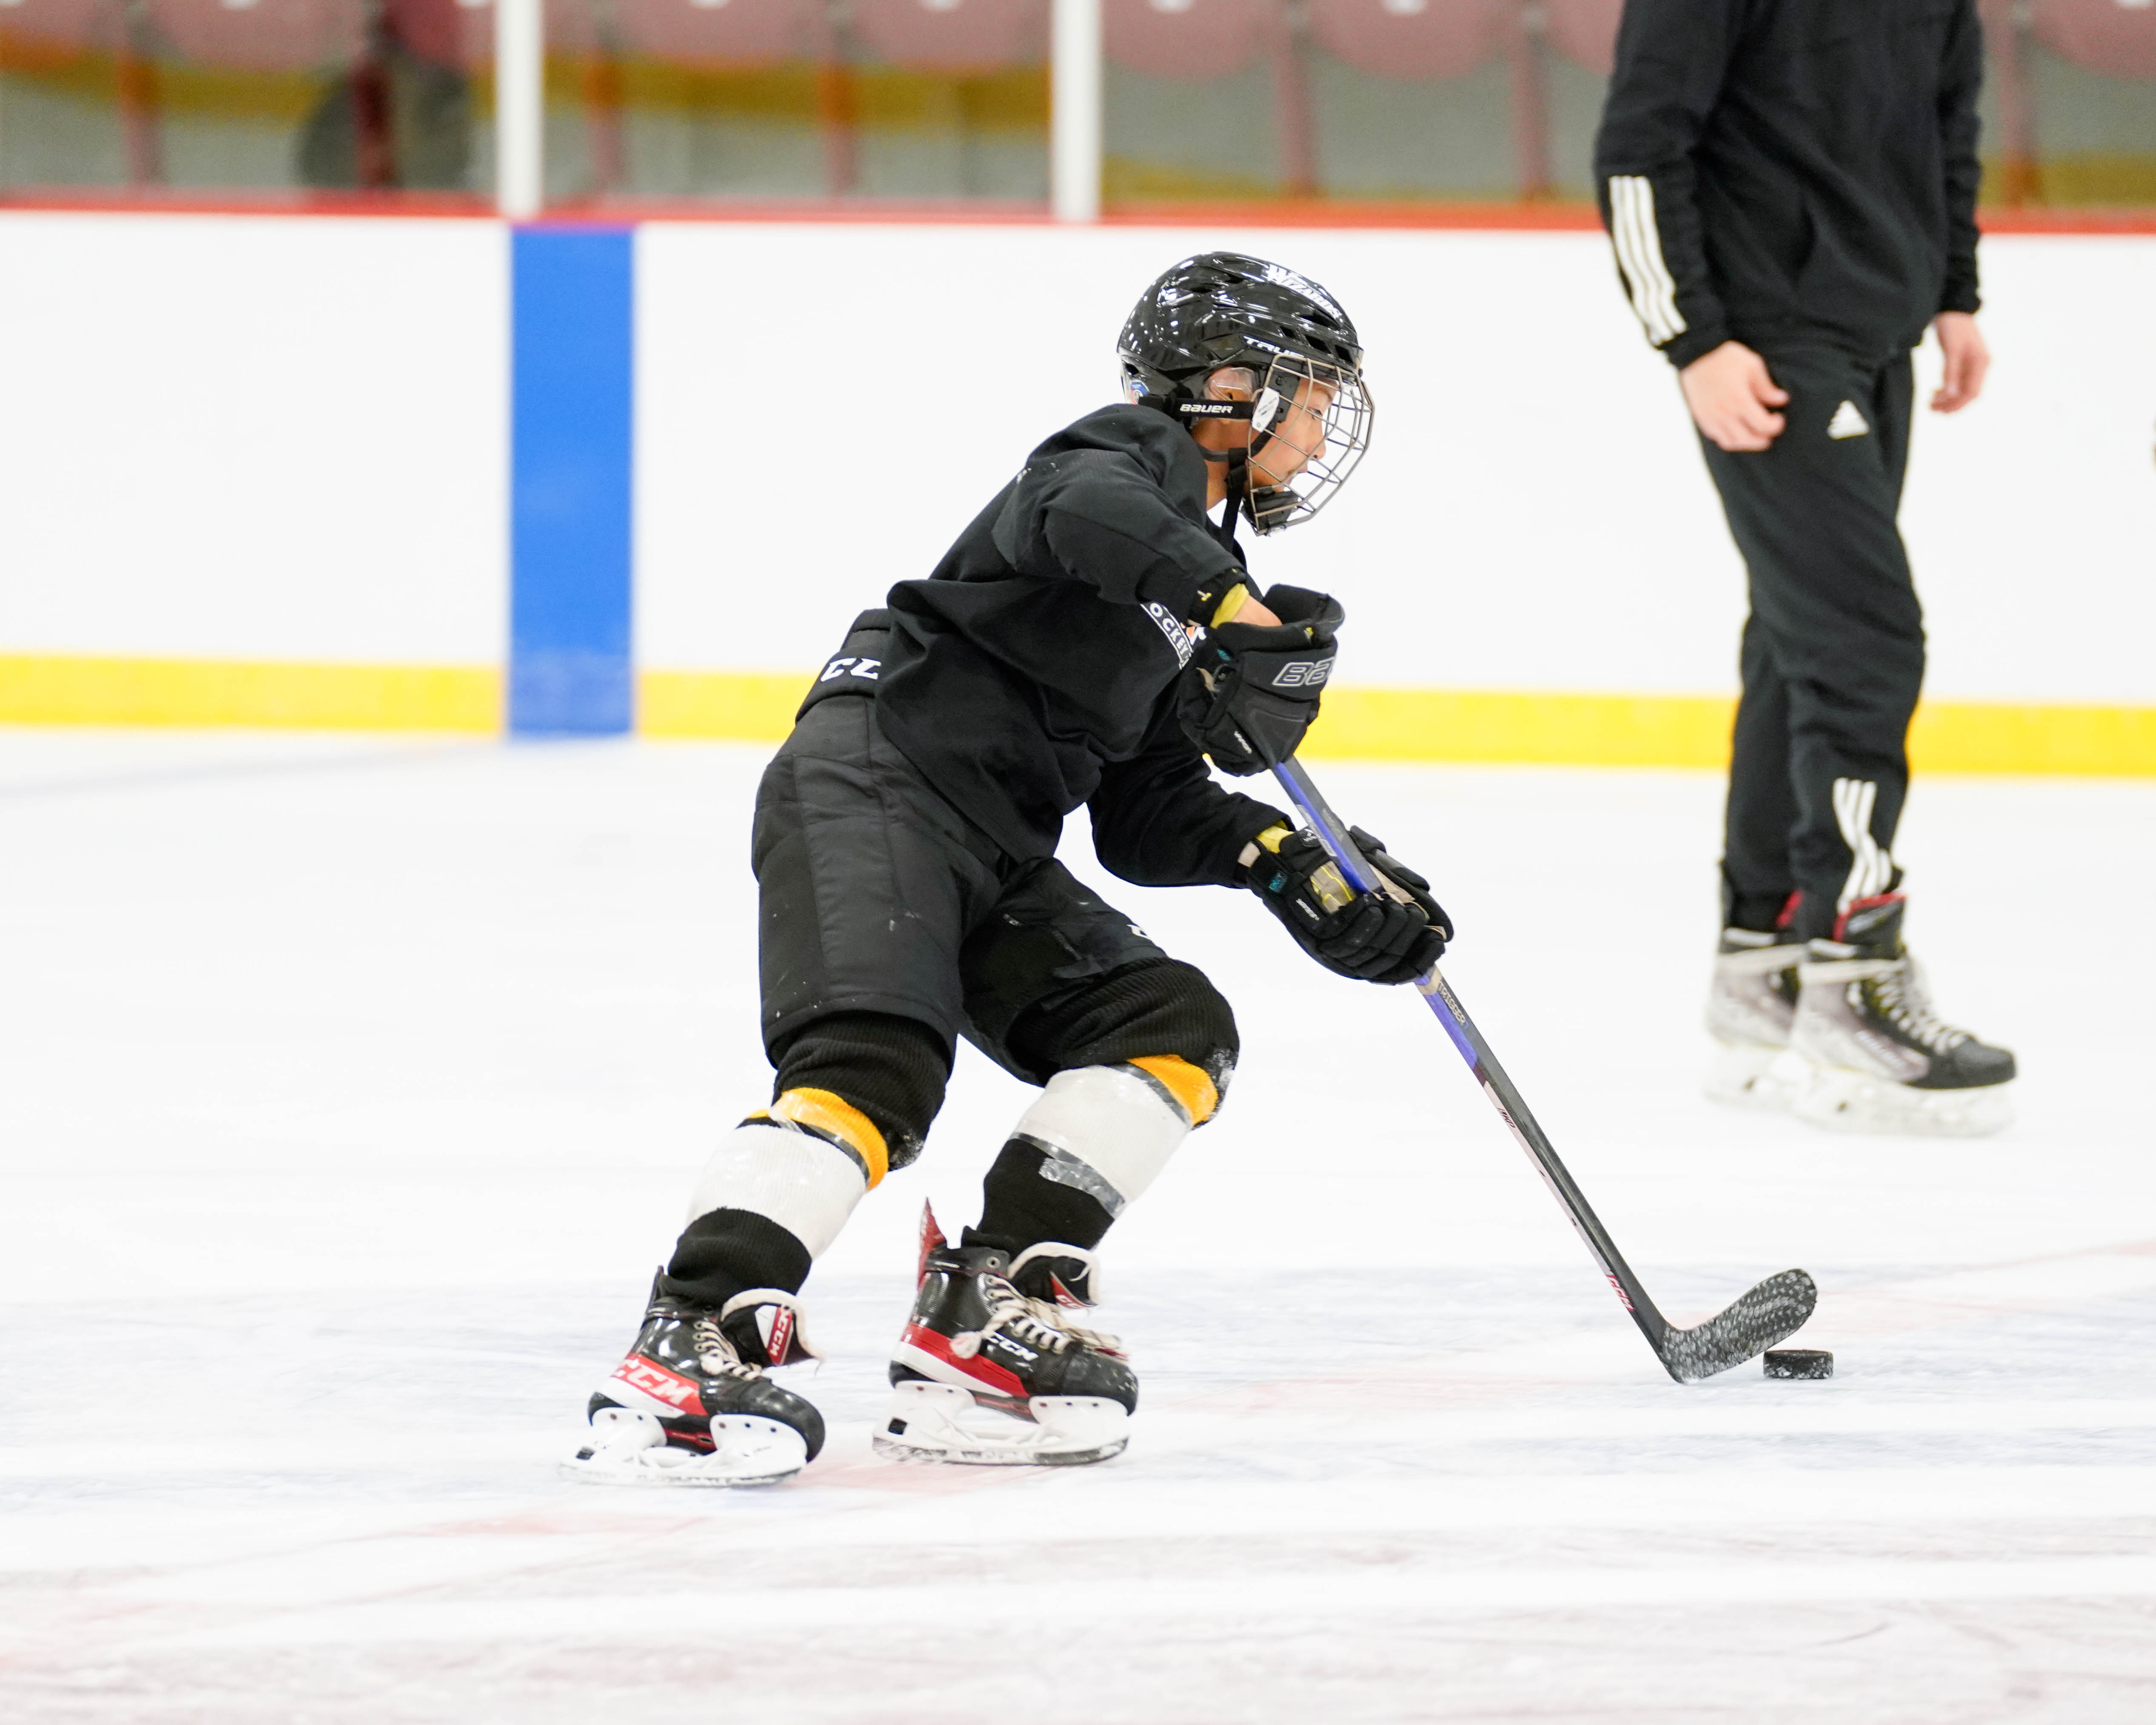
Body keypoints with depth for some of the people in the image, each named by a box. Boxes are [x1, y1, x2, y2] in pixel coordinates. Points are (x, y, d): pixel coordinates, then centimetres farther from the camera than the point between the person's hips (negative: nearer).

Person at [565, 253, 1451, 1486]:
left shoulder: (1200, 574, 27)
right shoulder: (1135, 453, 1)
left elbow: (1144, 817, 23)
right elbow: (1077, 513, -27)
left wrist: (1295, 869, 10)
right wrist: (1225, 599, -35)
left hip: (992, 853, 10)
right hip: (875, 780, -10)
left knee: (1175, 1029, 0)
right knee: (878, 1065, -28)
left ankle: (989, 1315, -7)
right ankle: (689, 1350, -38)